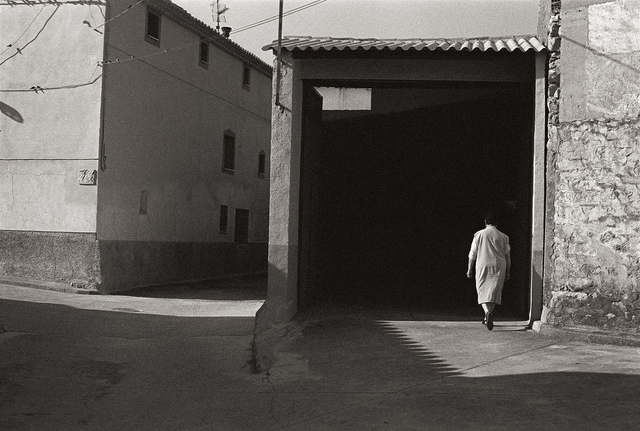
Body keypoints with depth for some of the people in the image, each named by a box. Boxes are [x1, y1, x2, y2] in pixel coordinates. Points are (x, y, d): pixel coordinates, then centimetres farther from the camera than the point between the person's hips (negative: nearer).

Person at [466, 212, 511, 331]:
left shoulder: (479, 234, 2)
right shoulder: (503, 237, 6)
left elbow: (472, 254, 2)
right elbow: (507, 256, 8)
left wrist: (470, 269, 10)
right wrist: (507, 272, 15)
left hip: (482, 265, -1)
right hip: (499, 267, 1)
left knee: (482, 291, 3)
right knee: (493, 291, 7)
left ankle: (487, 312, -21)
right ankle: (489, 317, 6)